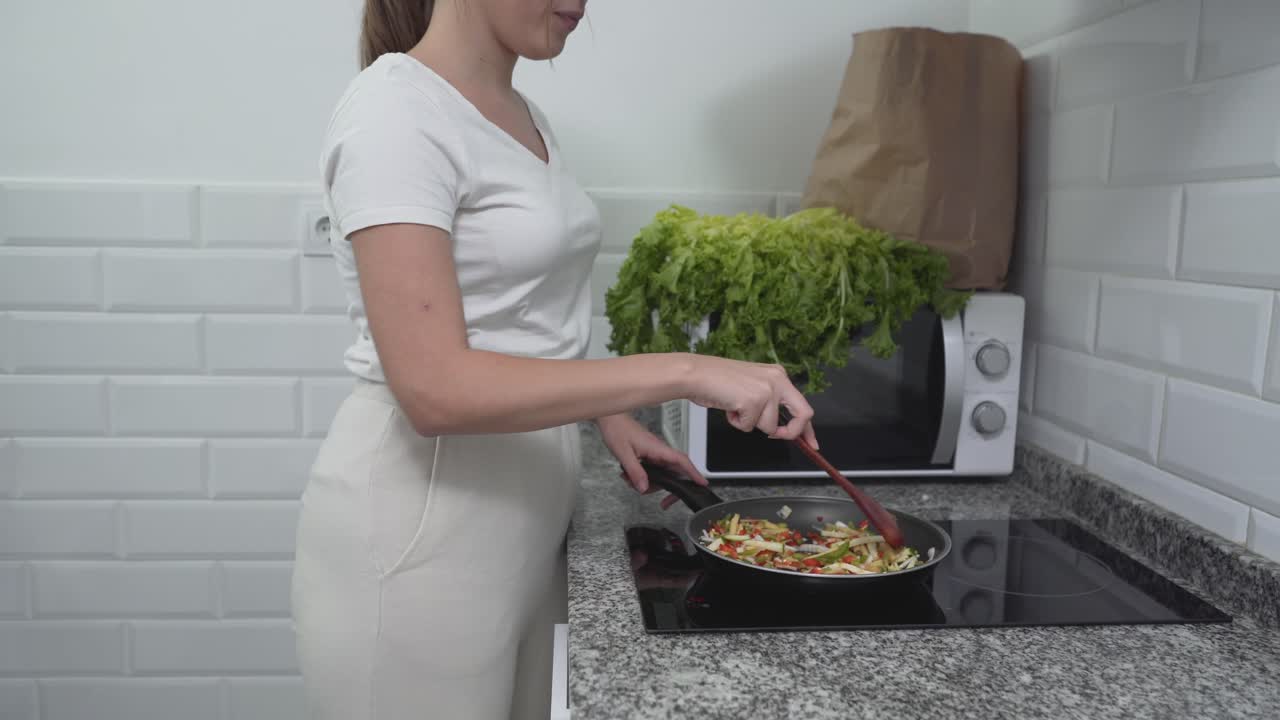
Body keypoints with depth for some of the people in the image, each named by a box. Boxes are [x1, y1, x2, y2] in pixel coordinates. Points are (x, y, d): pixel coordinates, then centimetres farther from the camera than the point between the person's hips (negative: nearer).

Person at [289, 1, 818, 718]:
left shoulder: (524, 115, 9)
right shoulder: (397, 112, -16)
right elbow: (437, 389, -25)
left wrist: (607, 413, 4)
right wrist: (682, 372, -26)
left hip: (523, 509, 8)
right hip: (423, 521, -8)